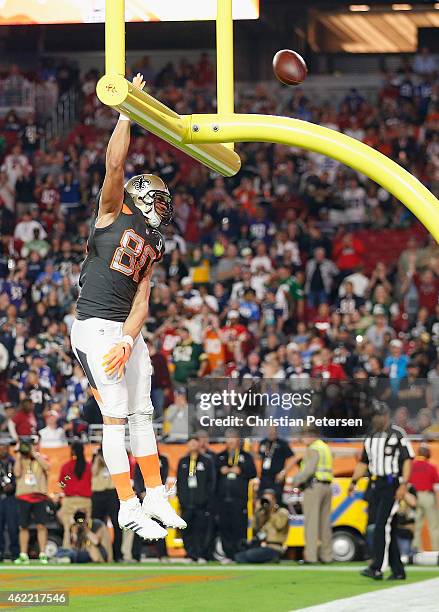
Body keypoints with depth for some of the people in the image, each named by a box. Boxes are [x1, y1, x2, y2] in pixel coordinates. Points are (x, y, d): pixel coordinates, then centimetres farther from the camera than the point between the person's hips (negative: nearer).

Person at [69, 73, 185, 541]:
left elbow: (141, 298, 8)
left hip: (126, 330, 7)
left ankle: (155, 496, 19)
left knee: (142, 414, 11)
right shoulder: (112, 212, 1)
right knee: (116, 417, -7)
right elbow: (115, 163, -12)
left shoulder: (152, 247, 18)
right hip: (95, 326, -7)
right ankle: (128, 507, -5)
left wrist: (127, 341, -7)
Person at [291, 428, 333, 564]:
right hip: (327, 486, 9)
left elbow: (309, 469, -18)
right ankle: (326, 555, 9)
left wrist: (297, 480, -7)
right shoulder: (326, 448, 21)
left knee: (311, 521, -9)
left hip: (314, 486, -9)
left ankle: (310, 556, -12)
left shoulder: (313, 449, -8)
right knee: (325, 522, 10)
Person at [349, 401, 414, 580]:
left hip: (392, 484, -7)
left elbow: (407, 460, -9)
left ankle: (377, 568, -20)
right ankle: (398, 571, 13)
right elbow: (363, 462, 21)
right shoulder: (371, 438, 16)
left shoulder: (397, 434, -6)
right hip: (375, 485, 7)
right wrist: (354, 481, 9)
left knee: (383, 526, -15)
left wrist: (403, 484, -16)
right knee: (388, 529, 8)